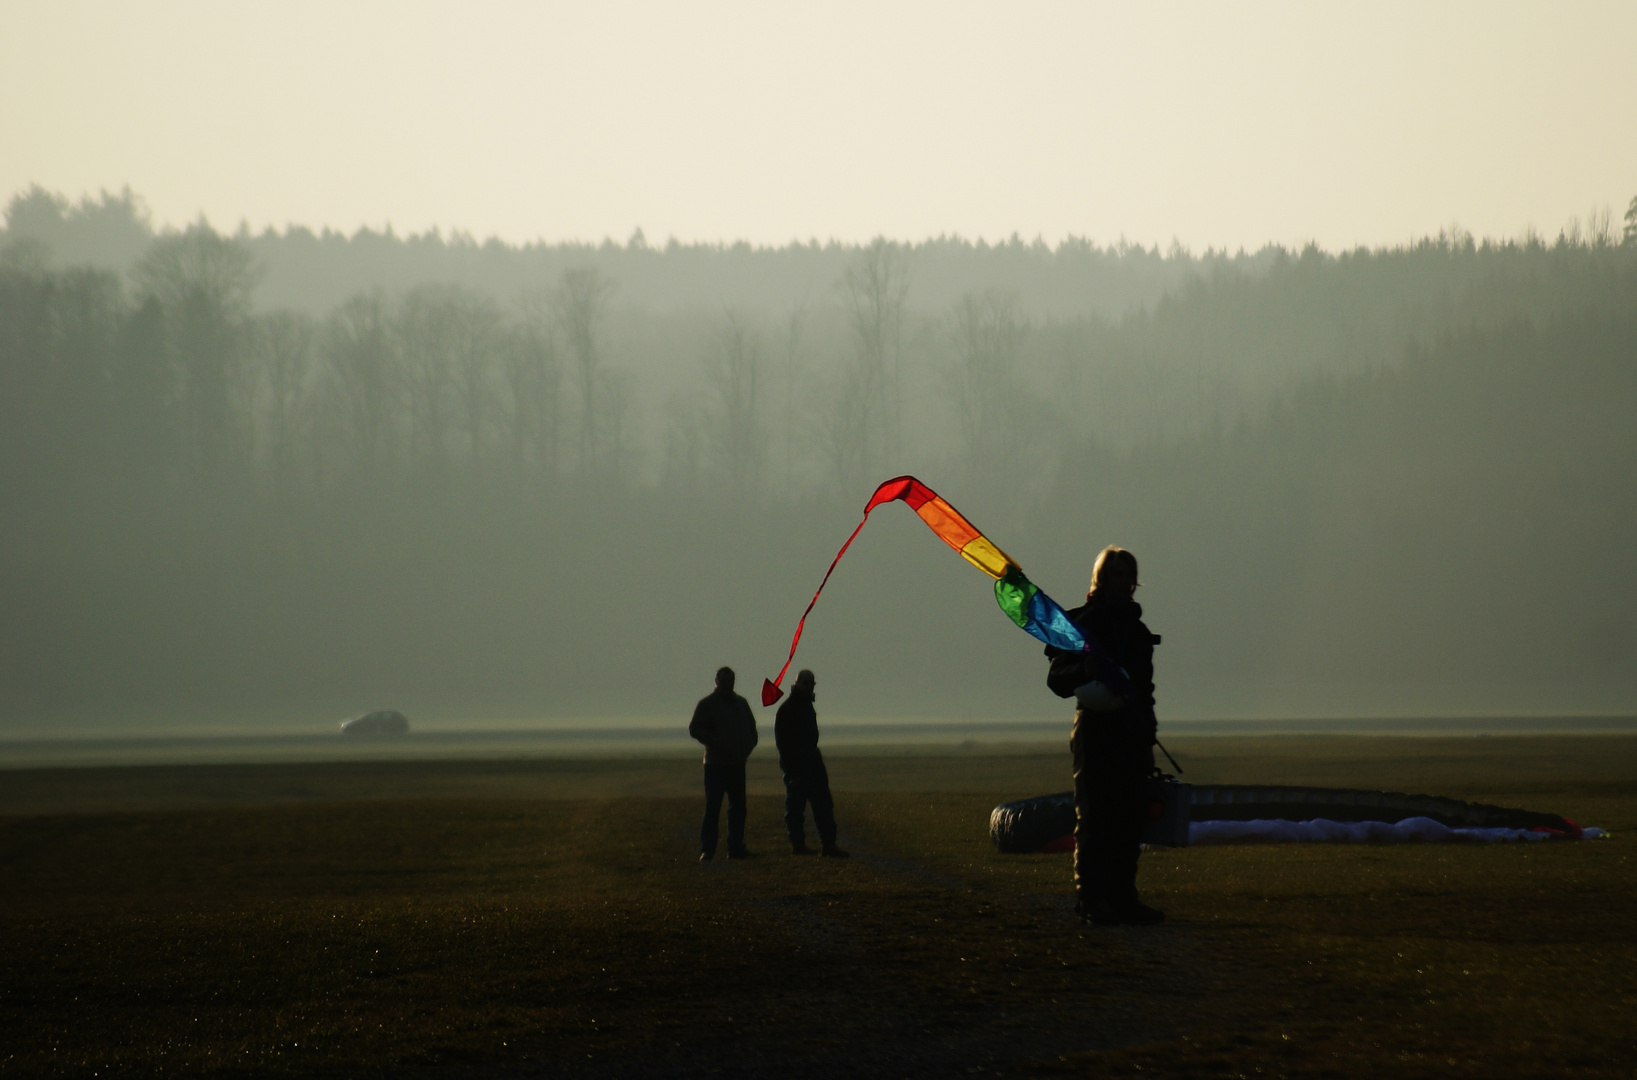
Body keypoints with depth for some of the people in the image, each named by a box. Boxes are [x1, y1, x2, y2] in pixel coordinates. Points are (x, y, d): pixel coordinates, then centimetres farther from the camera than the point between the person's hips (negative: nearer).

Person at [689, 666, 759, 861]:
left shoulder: (741, 703, 16)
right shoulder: (707, 704, -2)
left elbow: (751, 726, 26)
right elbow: (695, 729, -9)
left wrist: (750, 744, 6)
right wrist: (716, 744, -19)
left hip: (737, 763, 6)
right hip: (716, 764, -6)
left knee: (738, 806, 8)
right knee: (712, 808, -9)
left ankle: (736, 847, 14)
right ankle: (707, 850, -10)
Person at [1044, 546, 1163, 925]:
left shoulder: (1137, 629, 18)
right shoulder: (1081, 623, 0)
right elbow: (1057, 679, -5)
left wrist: (1148, 739, 16)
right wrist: (1084, 671, -27)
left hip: (1131, 733, 6)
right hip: (1095, 729, -6)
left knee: (1129, 820, 4)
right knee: (1093, 819, -8)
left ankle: (1122, 897, 8)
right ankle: (1089, 898, -8)